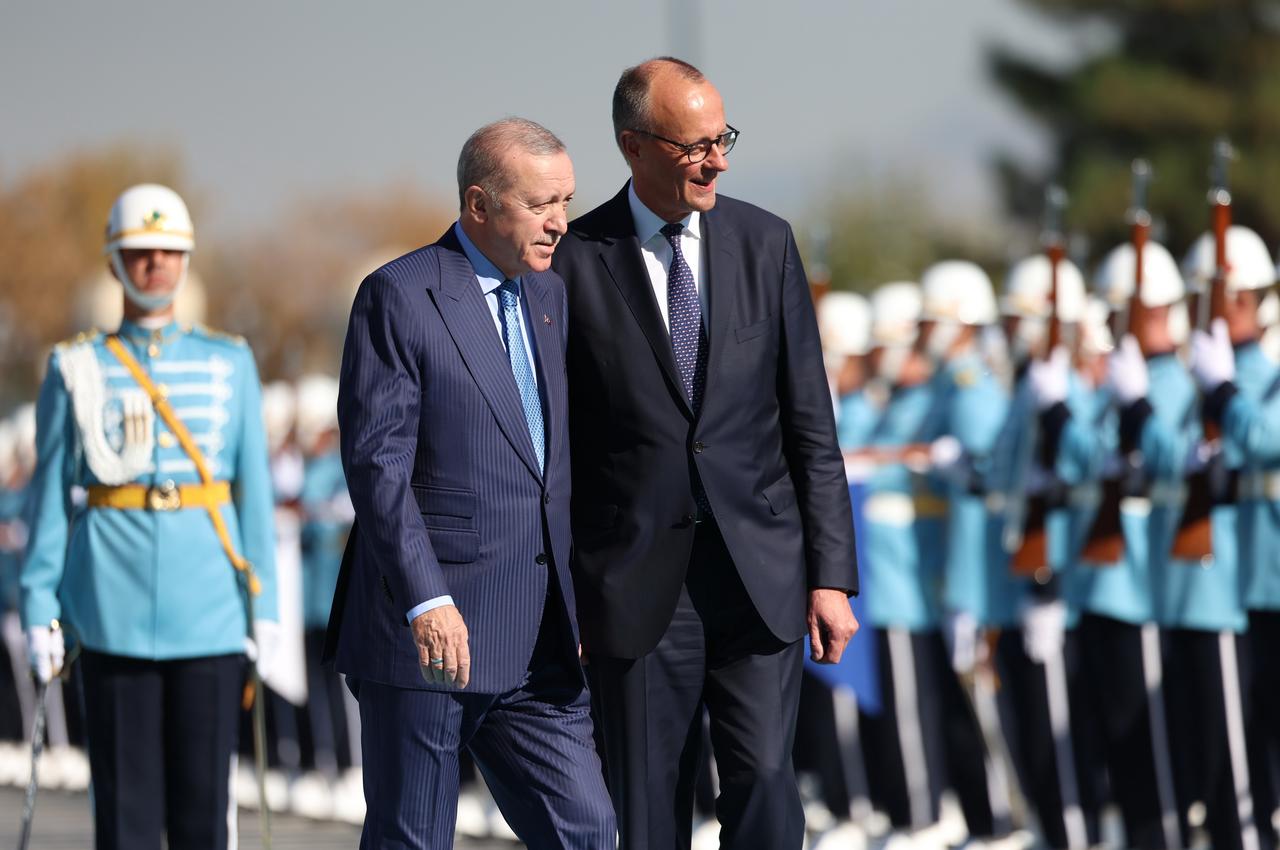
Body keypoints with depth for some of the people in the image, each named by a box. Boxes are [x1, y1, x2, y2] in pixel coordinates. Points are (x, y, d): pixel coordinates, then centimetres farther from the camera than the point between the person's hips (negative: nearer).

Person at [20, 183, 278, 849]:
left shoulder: (229, 363, 8)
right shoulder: (77, 369, 5)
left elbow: (254, 493, 7)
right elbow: (50, 495, 5)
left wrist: (264, 612, 2)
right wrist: (41, 611, -1)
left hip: (210, 617, 1)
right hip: (114, 617, -1)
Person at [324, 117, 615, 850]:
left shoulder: (551, 296, 14)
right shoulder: (399, 297, -7)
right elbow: (376, 460, -14)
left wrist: (583, 598, 14)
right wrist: (425, 600, -23)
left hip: (535, 648, 6)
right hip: (425, 627, -6)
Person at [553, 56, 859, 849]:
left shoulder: (765, 242, 5)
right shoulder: (575, 261, -3)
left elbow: (810, 421, 6)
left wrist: (832, 574, 1)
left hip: (760, 573, 2)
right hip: (637, 583, -1)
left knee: (763, 783, -8)